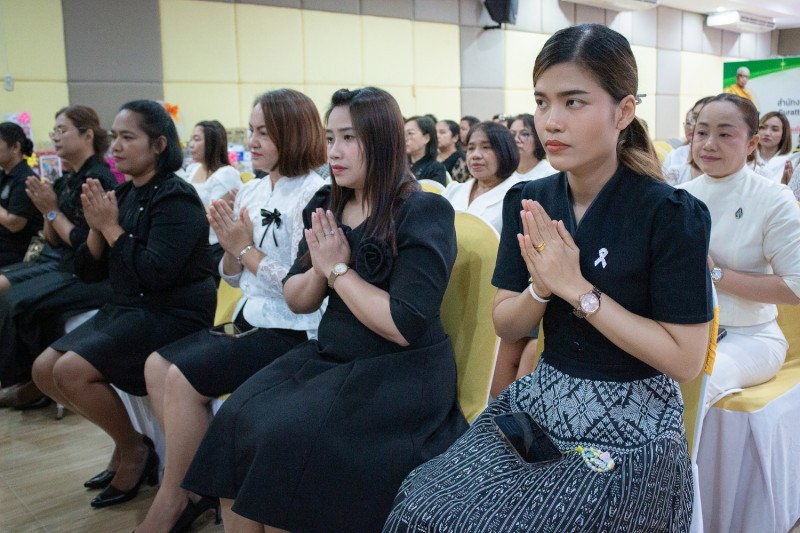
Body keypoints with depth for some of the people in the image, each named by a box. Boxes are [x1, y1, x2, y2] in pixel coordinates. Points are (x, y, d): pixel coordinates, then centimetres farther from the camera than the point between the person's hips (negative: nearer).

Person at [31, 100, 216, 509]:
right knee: (44, 370, 3)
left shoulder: (176, 198, -15)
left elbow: (155, 274, -26)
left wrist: (112, 227, -17)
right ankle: (124, 441, 16)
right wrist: (95, 227, -9)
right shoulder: (123, 193, 8)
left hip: (173, 314, -9)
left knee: (72, 371, -21)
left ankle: (135, 449, 2)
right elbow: (89, 272, 9)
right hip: (129, 308, 9)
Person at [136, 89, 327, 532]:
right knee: (157, 365, 0)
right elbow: (234, 279, 15)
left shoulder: (312, 194, -15)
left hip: (292, 333, -8)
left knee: (182, 377, -17)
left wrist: (246, 248, -14)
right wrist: (230, 247, -6)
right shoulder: (251, 191, 8)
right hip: (251, 320, 9)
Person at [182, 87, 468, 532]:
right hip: (329, 358, 7)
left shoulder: (424, 213, -13)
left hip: (400, 375, -6)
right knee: (236, 421, -13)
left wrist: (339, 269, -12)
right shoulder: (327, 206, 7)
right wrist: (319, 269, -9)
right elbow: (296, 302, 12)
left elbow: (404, 326, -21)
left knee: (284, 437, -23)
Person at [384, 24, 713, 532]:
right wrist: (540, 288, -18)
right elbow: (506, 326, 4)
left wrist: (578, 289, -20)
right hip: (539, 402, 4)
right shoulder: (528, 203, 0)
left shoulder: (673, 216, -15)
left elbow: (686, 359, -15)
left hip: (631, 425, -4)